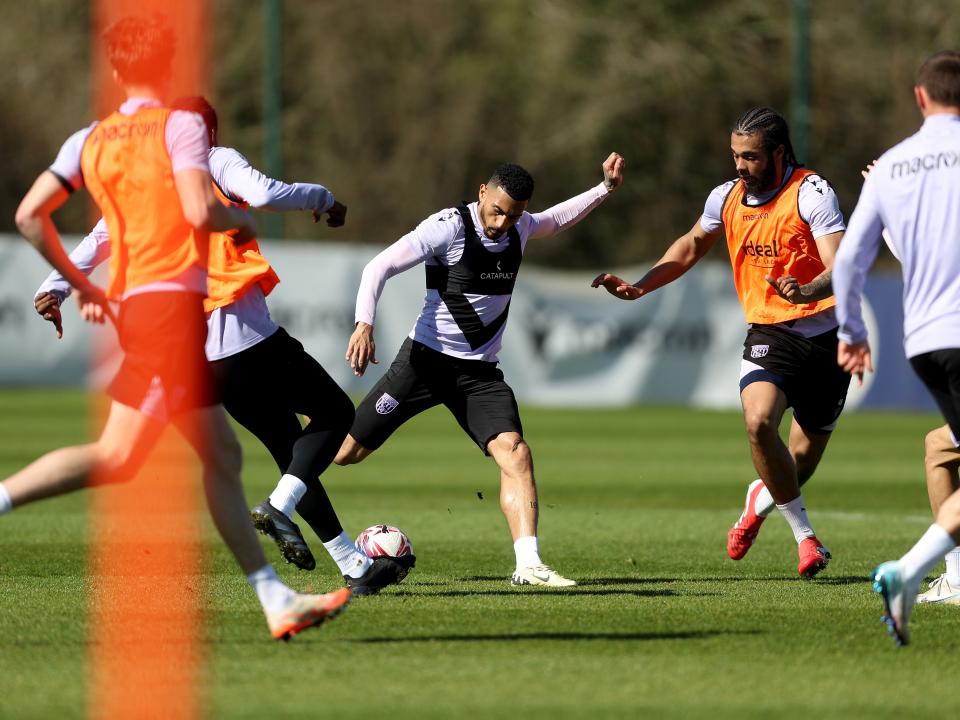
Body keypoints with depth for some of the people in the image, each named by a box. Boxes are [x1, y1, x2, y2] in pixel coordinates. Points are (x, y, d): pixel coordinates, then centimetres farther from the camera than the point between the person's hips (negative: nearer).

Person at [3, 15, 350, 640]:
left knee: (223, 455, 8)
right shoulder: (181, 126, -5)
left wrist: (78, 283, 16)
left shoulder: (91, 140, 12)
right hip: (175, 302, -8)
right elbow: (199, 211, -19)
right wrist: (243, 219, 4)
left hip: (135, 302, 8)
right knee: (118, 456, -11)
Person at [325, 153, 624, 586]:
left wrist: (606, 189, 17)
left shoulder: (519, 228, 4)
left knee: (515, 453, -19)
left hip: (480, 372, 4)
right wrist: (364, 325, -31)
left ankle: (529, 566, -24)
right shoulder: (448, 227, -16)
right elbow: (379, 267, -18)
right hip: (426, 359, -4)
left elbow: (555, 220, 29)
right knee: (344, 452, -1)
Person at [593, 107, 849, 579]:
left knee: (805, 458, 7)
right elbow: (692, 245, 23)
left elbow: (839, 268, -26)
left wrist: (806, 291, -47)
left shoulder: (811, 193, -15)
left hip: (825, 334, -3)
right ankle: (803, 533, -8)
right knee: (758, 421, -26)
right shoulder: (727, 198, 2)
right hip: (769, 334, 3)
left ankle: (761, 498, 43)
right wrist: (639, 286, 13)